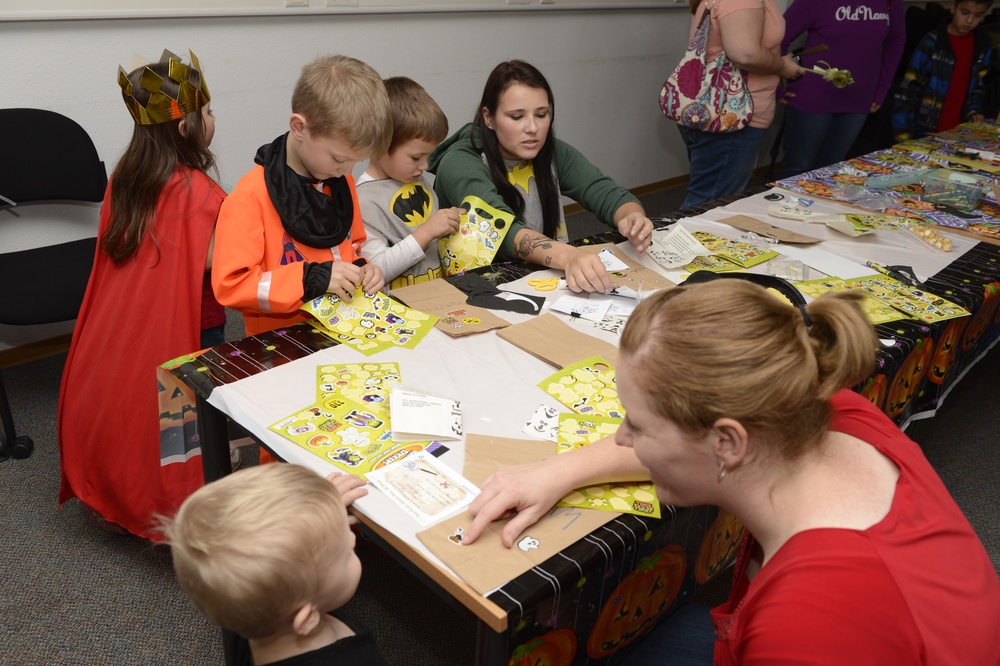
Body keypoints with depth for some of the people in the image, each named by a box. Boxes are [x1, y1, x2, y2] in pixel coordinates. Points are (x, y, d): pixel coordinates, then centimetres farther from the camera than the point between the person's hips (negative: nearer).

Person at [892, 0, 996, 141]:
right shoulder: (932, 43, -12)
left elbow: (978, 83, 17)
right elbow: (908, 90, -13)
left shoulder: (983, 44, 3)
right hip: (925, 131, -4)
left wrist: (974, 110, 0)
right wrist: (903, 134, -17)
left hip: (956, 131, 4)